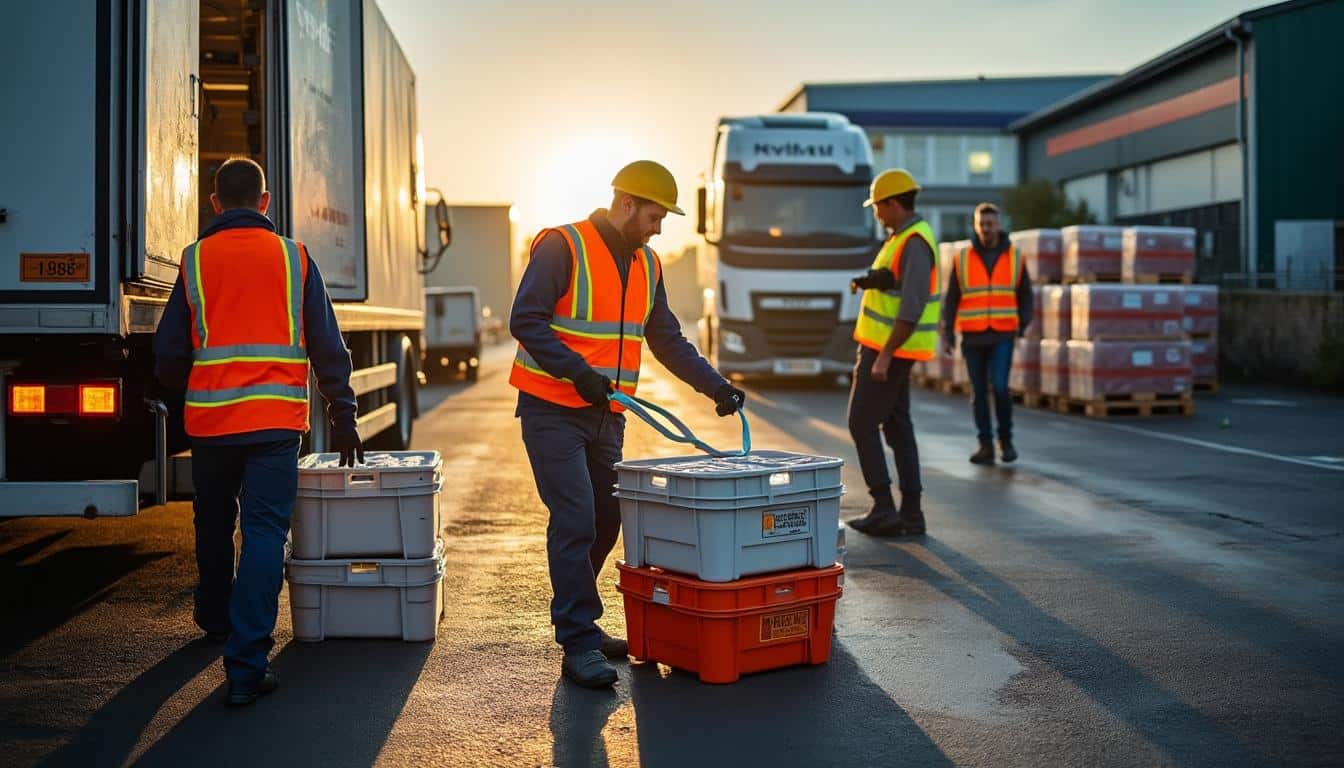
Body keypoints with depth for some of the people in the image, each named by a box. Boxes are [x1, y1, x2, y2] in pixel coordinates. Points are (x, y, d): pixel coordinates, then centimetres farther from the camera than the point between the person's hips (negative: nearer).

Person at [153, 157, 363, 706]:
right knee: (265, 532, -3)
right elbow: (328, 347, 2)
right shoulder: (293, 257, 2)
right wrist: (343, 418, 10)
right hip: (277, 421, -2)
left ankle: (215, 620, 42)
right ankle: (246, 666, -10)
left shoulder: (194, 260, 4)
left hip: (209, 419, 2)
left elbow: (168, 356, 5)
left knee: (214, 523, 22)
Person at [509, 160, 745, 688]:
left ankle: (577, 623, 27)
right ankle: (579, 646, -6)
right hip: (553, 411, -7)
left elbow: (668, 341, 16)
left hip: (606, 416, 7)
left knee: (605, 523, 11)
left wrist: (717, 386, 6)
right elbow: (526, 321, -17)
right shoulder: (562, 247, -11)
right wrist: (579, 372, -27)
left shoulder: (647, 265, 11)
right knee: (575, 523, -12)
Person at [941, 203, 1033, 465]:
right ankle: (986, 446, 11)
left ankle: (1006, 439, 5)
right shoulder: (963, 259, 1)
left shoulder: (1015, 258, 1)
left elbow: (1025, 296, 8)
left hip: (1002, 336, -1)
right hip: (973, 337, 1)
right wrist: (948, 334, -2)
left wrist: (1023, 327, -6)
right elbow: (951, 299, 5)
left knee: (999, 387, -15)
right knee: (979, 392, 2)